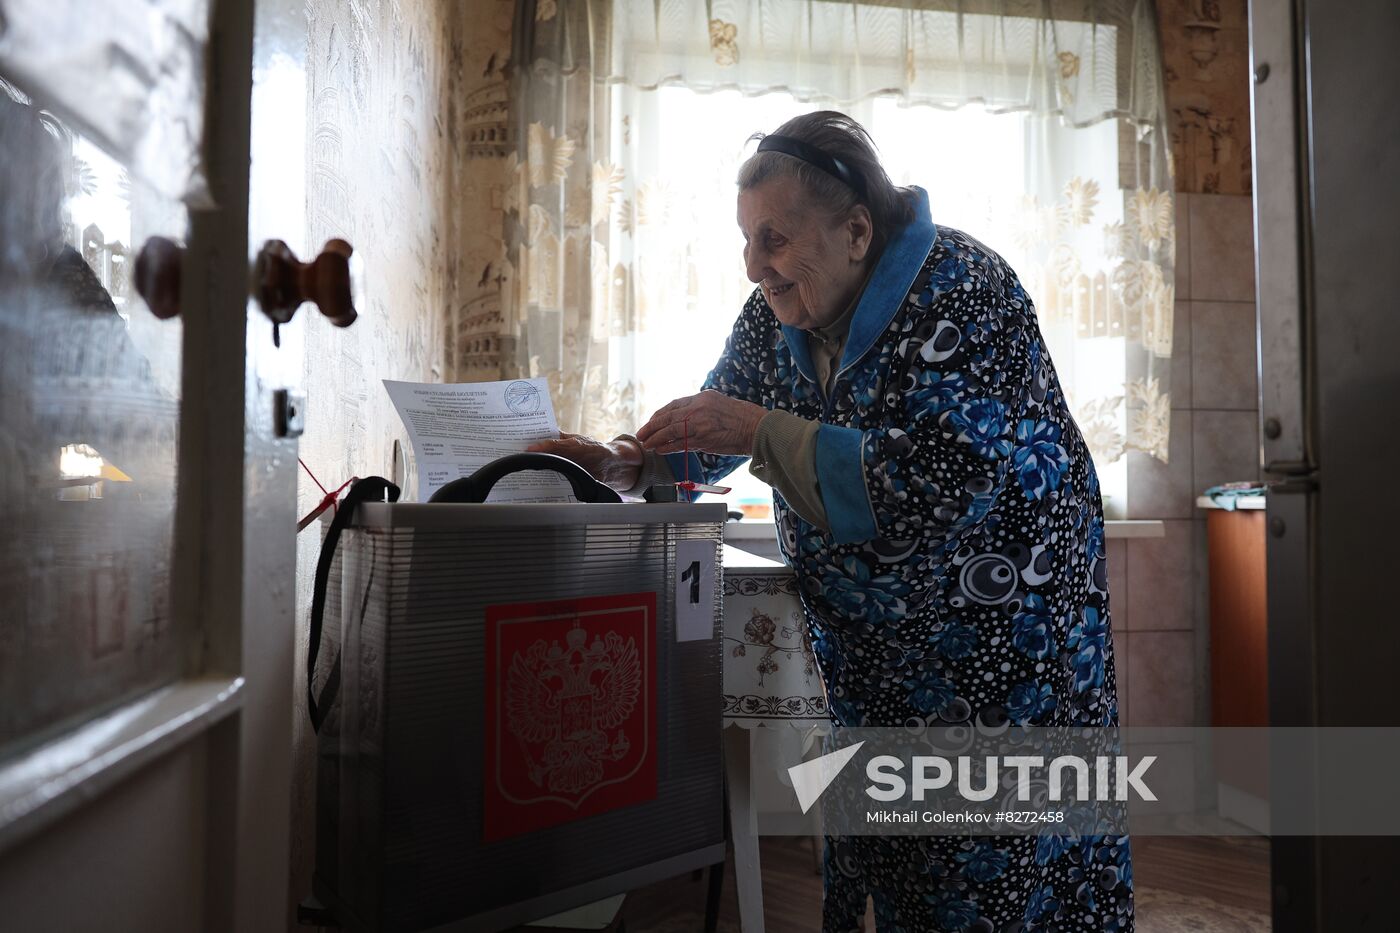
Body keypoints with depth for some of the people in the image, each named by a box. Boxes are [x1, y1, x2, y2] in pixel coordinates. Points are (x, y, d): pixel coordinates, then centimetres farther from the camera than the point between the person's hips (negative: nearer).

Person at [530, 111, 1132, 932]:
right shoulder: (778, 314, 0)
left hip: (1007, 635, -6)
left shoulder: (960, 293, -20)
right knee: (881, 854, 14)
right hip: (866, 647, 6)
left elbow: (940, 487, -30)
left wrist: (760, 431, -29)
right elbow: (717, 428, 13)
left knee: (1011, 865, 5)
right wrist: (625, 465, -6)